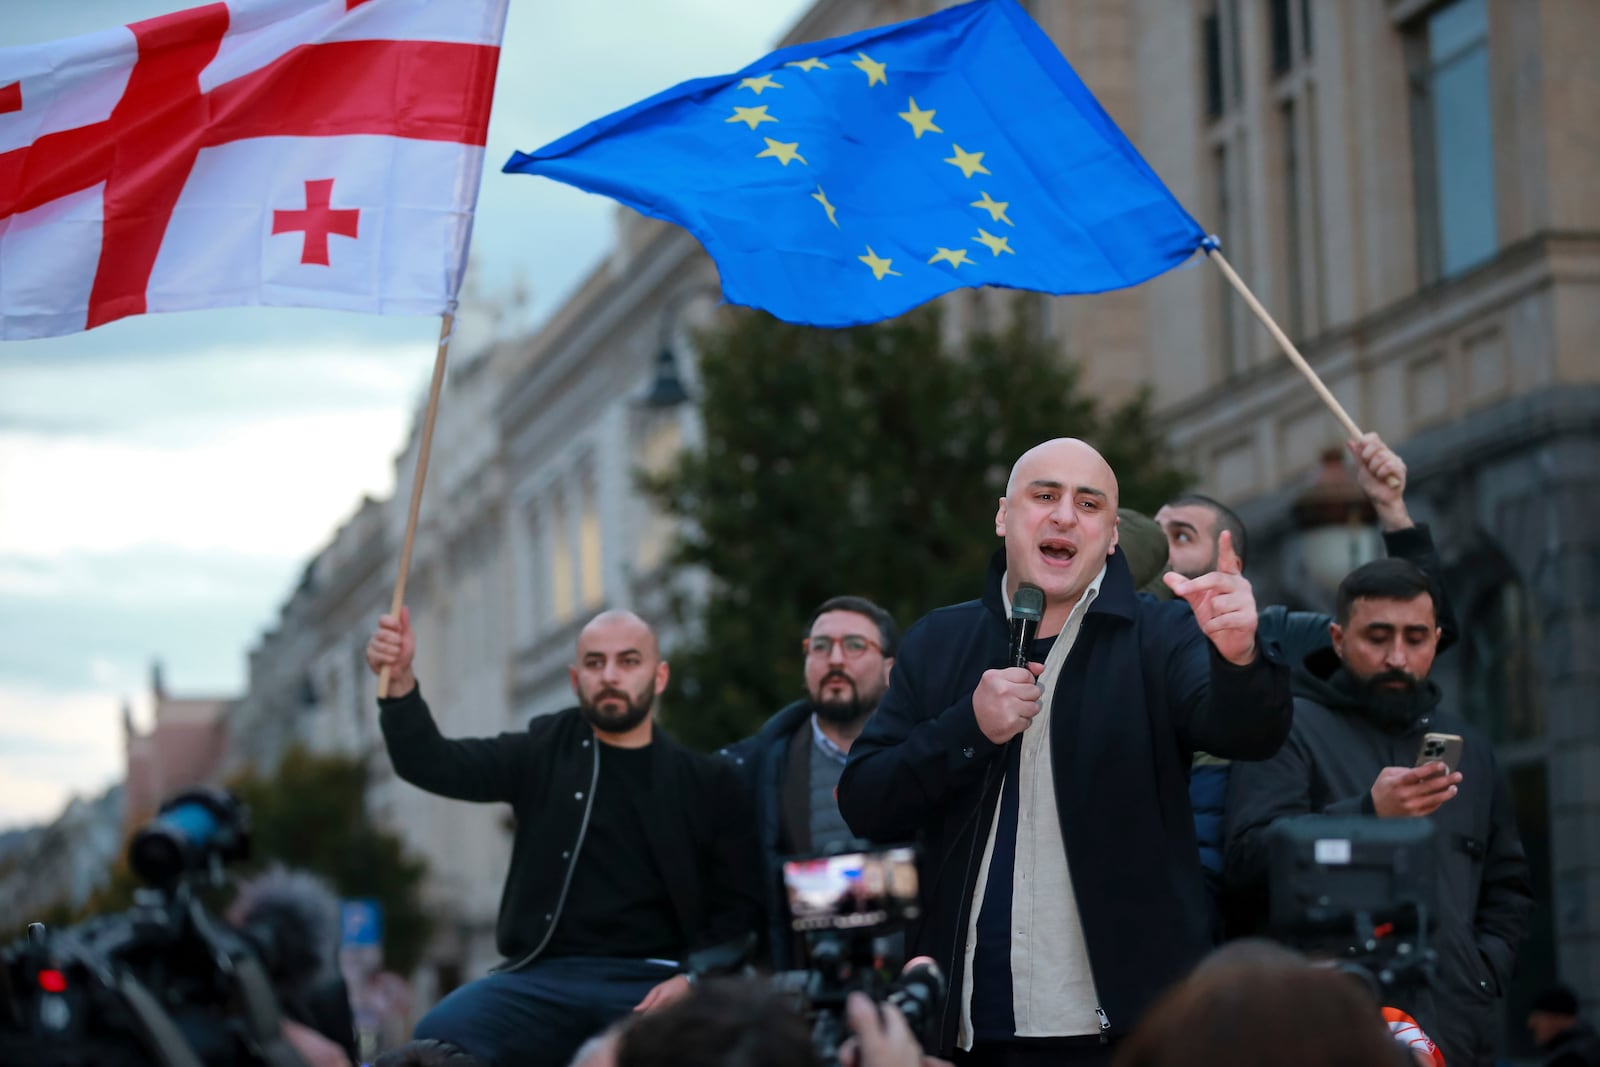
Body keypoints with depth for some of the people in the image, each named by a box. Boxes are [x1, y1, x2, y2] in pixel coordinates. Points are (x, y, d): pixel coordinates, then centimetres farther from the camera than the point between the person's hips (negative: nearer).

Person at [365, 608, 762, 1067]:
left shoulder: (708, 783, 11)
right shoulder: (547, 750, 15)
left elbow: (739, 905, 7)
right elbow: (435, 765, 3)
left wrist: (694, 979, -11)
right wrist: (400, 683, -15)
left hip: (652, 985, -1)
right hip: (547, 977, 1)